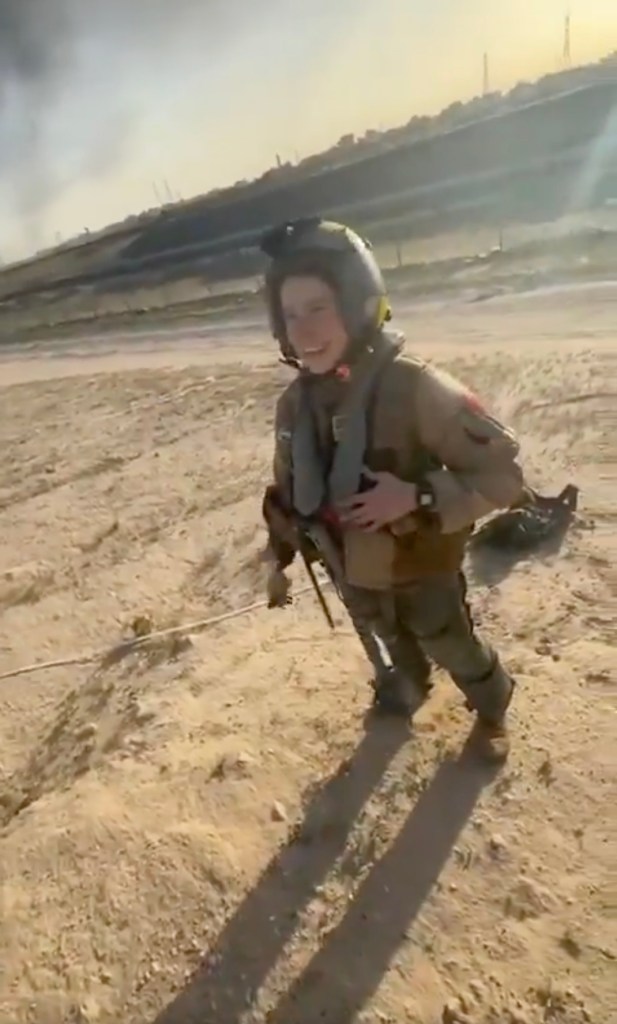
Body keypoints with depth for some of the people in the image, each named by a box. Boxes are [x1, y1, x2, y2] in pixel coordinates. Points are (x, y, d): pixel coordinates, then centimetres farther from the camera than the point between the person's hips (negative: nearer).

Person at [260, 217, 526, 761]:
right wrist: (278, 559, 11)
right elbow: (287, 490, 4)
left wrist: (418, 496, -37)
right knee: (393, 645, 32)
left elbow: (503, 472, -26)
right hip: (354, 573, 5)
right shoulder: (296, 403, -11)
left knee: (456, 650, 22)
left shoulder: (414, 387, -30)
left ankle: (493, 709, 55)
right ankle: (409, 685, 66)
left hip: (422, 572, -4)